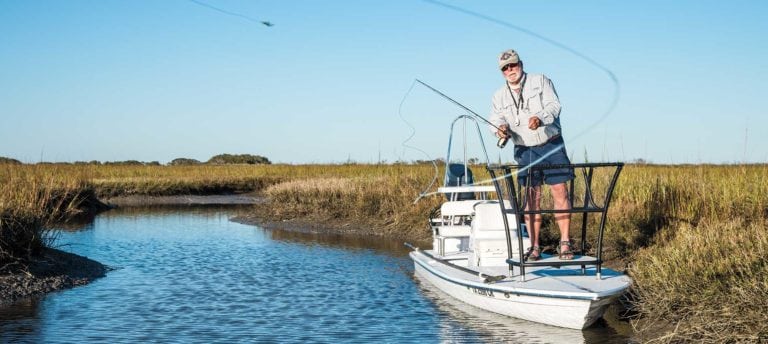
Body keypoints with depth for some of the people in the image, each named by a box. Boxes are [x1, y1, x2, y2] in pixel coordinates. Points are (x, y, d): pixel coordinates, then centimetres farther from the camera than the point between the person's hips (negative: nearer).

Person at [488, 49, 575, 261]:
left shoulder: (540, 81, 2)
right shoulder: (499, 97, 10)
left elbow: (554, 105, -9)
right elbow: (496, 120, 0)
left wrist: (540, 118, -30)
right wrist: (501, 129, -25)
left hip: (552, 145, -2)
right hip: (524, 150, 2)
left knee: (559, 191, -8)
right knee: (531, 197, 0)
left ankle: (565, 243, -5)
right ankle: (534, 246, 3)